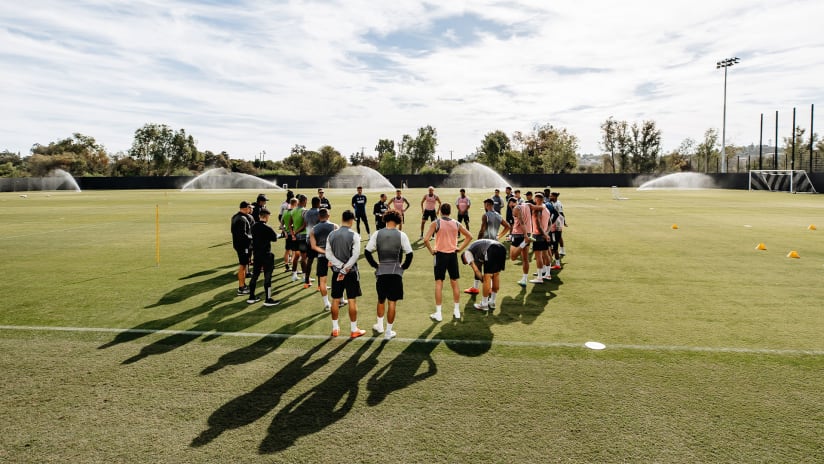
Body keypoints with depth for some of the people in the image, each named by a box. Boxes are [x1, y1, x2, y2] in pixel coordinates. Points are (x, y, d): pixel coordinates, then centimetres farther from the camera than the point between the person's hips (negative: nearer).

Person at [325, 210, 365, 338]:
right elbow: (355, 255, -18)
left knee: (335, 300, 11)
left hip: (336, 271, 4)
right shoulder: (354, 235, -11)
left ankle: (335, 329, 19)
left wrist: (341, 266, -10)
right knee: (352, 300, 3)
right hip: (351, 272, -4)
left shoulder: (331, 235, 2)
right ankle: (354, 330, 9)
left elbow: (328, 254, -4)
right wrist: (346, 269, -13)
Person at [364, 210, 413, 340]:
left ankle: (379, 325, 34)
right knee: (392, 302, 6)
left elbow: (367, 252, -1)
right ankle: (389, 332, 11)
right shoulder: (401, 235, -7)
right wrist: (403, 267, 8)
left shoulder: (377, 234, -2)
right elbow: (409, 254, -7)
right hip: (396, 272, -2)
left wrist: (375, 265, 11)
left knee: (381, 299, 21)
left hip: (381, 271, 2)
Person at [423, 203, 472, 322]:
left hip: (440, 254, -3)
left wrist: (431, 250, -4)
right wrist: (460, 249, 9)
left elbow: (425, 239, -17)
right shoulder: (456, 224, 3)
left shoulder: (436, 223, -8)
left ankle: (438, 314, 4)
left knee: (439, 283, 2)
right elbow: (469, 236, 8)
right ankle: (457, 311, 21)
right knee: (454, 283, 13)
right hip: (453, 254, 3)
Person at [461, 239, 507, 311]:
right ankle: (492, 302, 33)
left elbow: (475, 269, 10)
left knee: (487, 278, 4)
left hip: (492, 250, -8)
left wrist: (483, 279, 19)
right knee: (496, 275, 22)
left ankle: (484, 305, 15)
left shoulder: (467, 253, 19)